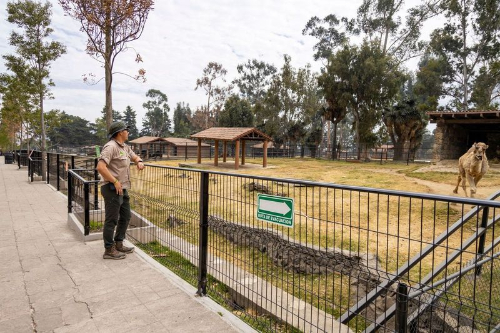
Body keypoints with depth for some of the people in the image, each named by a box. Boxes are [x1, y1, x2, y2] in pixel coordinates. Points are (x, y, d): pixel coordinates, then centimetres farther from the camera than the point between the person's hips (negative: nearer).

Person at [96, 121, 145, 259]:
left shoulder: (125, 147, 14)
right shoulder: (111, 146, -16)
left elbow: (135, 157, 28)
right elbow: (100, 167, -25)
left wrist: (139, 161, 3)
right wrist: (115, 182, -22)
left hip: (123, 189, 10)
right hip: (112, 189, -10)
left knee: (126, 216, 17)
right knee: (111, 220, -1)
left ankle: (118, 244, 31)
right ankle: (109, 250, 10)